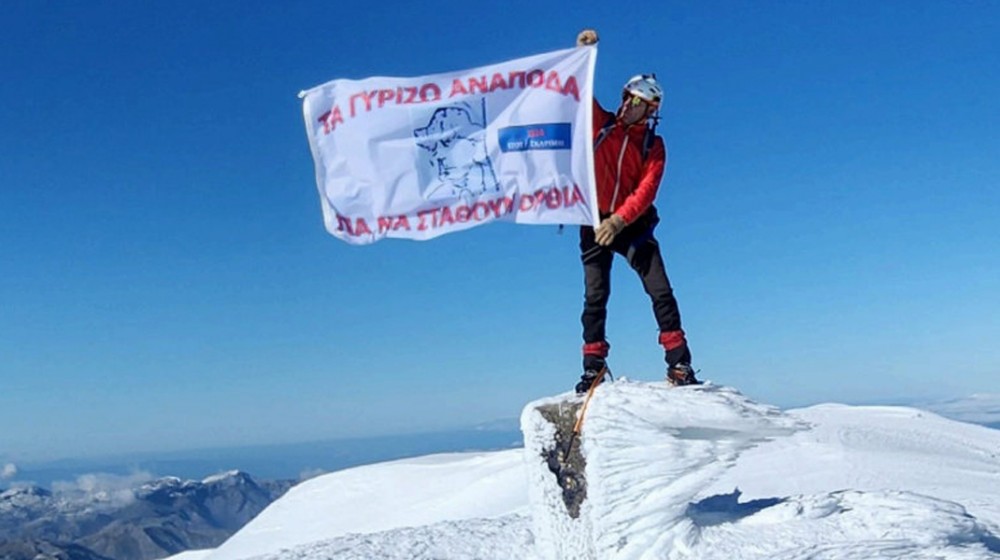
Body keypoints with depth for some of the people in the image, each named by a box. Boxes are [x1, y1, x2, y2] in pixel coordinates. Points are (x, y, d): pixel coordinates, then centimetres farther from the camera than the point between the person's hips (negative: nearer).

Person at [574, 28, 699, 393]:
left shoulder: (653, 146, 1)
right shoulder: (601, 124, 6)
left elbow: (646, 191, -11)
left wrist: (618, 221, -25)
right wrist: (581, 53, -17)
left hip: (633, 225, 0)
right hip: (595, 222, 1)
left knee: (661, 291, -7)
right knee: (595, 297, -2)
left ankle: (679, 364, -3)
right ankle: (593, 367, 6)